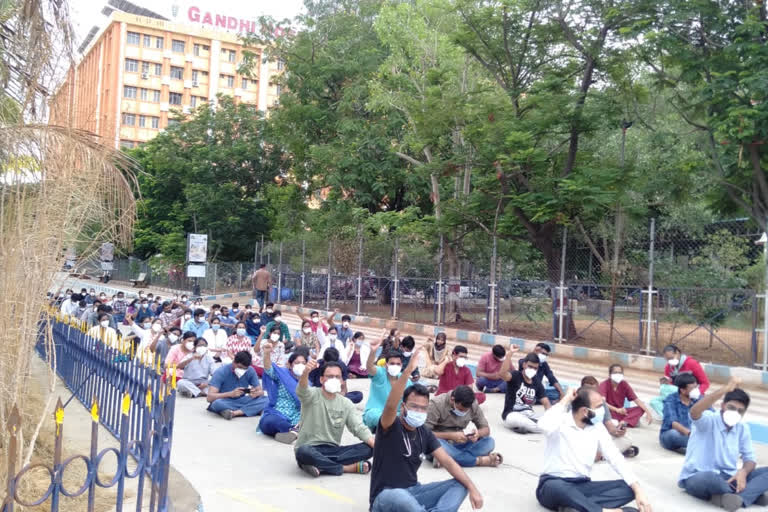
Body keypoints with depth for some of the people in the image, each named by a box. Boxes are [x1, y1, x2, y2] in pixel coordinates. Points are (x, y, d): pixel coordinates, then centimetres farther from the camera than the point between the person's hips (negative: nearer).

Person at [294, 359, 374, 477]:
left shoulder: (346, 404, 7)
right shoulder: (312, 395, -4)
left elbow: (359, 428, -2)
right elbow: (302, 390, -28)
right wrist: (306, 372, -52)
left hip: (333, 451, 4)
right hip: (310, 450, -4)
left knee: (369, 448, -16)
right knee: (303, 451, -40)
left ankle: (321, 465, -25)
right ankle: (348, 468, -24)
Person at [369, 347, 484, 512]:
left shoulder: (424, 433, 5)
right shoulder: (391, 426, -13)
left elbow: (447, 461, 2)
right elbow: (390, 405, -36)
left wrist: (472, 488, -11)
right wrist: (407, 371, -48)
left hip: (413, 492, 7)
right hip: (386, 496, -7)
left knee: (460, 485, -7)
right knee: (399, 497, -43)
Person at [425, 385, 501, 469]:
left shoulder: (473, 405, -5)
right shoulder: (436, 404, -18)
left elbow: (486, 429, 2)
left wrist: (478, 433, -22)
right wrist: (451, 435, -30)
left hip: (458, 444, 4)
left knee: (489, 442, -17)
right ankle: (480, 460, -28)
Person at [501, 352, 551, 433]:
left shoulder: (537, 383, 7)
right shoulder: (515, 376, -8)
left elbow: (546, 403, 1)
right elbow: (503, 374, -32)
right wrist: (509, 354, -39)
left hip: (528, 414, 5)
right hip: (512, 414, -5)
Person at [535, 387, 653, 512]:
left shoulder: (597, 427, 5)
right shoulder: (560, 422, -13)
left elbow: (615, 458, 1)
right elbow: (544, 425, -38)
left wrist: (638, 490, -11)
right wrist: (565, 400, -24)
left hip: (582, 486, 6)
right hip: (553, 484, -6)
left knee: (629, 488, -13)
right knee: (558, 487, -41)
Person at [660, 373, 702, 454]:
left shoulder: (699, 399, 0)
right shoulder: (671, 400, -13)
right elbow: (672, 423, -26)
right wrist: (689, 433, -43)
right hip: (669, 435, -4)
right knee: (673, 433, -38)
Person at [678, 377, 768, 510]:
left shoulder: (742, 428, 7)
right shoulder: (708, 420, -12)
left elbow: (749, 458, 9)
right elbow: (694, 411, -36)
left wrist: (743, 472, -17)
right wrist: (725, 389, -44)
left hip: (728, 478, 6)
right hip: (697, 478, -6)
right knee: (710, 477, -41)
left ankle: (739, 498, -30)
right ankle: (753, 494, -16)